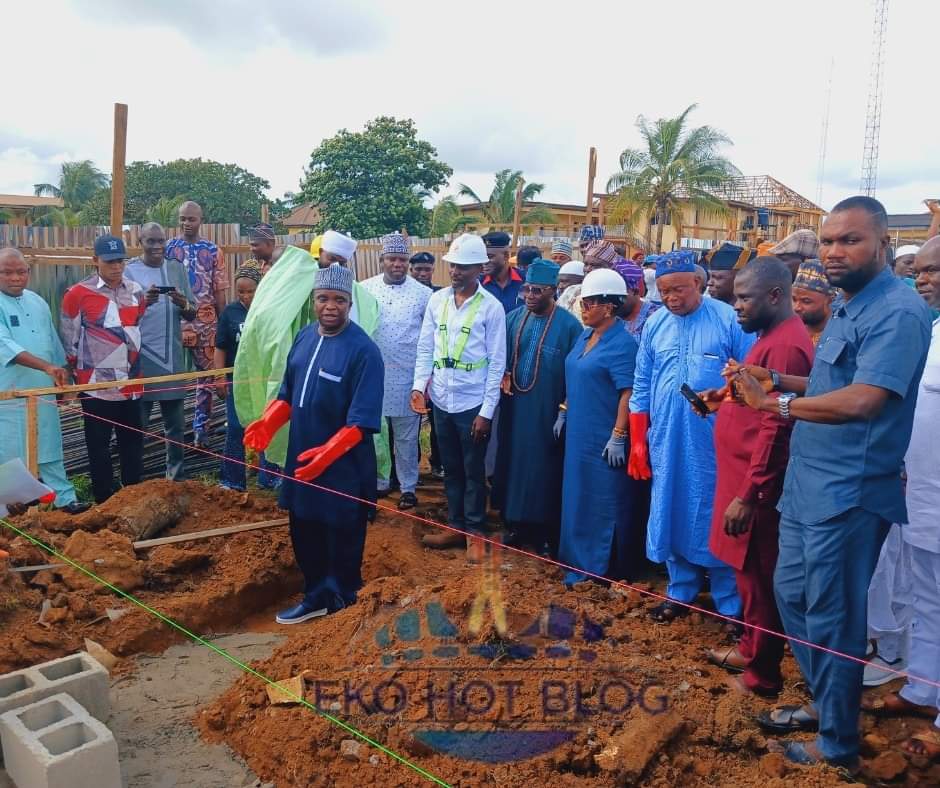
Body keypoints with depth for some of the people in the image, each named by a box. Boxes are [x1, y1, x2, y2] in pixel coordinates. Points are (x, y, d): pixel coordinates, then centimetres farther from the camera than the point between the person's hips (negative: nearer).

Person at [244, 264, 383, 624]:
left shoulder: (364, 350, -18)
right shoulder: (305, 336, 3)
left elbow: (361, 421, -22)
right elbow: (289, 393, 12)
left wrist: (327, 453, -31)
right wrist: (267, 422, -4)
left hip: (343, 466, -7)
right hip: (301, 457, 7)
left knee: (342, 540, 11)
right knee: (303, 532, 20)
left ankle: (343, 604, 32)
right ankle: (316, 595, 41)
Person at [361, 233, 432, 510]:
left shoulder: (422, 293, -2)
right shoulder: (365, 289, 0)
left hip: (407, 378, -2)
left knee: (406, 437, 8)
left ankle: (408, 487, 22)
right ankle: (378, 482, 30)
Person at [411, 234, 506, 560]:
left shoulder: (491, 306, -9)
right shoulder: (437, 300, 2)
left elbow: (497, 362, -8)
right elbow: (425, 348, 7)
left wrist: (486, 411, -10)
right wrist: (419, 385, -7)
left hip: (473, 403, -4)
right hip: (441, 400, 4)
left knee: (473, 472, 9)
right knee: (451, 468, 17)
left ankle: (474, 532, 25)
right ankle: (455, 526, 31)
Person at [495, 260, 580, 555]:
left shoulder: (569, 326, -10)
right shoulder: (512, 319, 4)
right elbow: (500, 357, 15)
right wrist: (503, 376, -4)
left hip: (548, 413, -4)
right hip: (514, 409, 4)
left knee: (545, 471, 5)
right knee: (513, 466, 11)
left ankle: (547, 533, 20)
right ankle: (518, 525, 28)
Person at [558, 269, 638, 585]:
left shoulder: (622, 344, -16)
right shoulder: (584, 337, 10)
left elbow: (628, 394, -19)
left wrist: (618, 436, -22)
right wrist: (563, 412, 17)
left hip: (604, 438, -9)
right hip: (579, 433, 9)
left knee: (605, 501, 3)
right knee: (578, 497, 16)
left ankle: (606, 568, 16)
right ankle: (581, 560, 30)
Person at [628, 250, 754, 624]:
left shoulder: (730, 320, -7)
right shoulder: (654, 324, 6)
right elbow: (642, 386, 10)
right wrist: (637, 442, 8)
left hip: (716, 444, -4)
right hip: (665, 442, 4)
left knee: (717, 522, 3)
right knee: (671, 516, 13)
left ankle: (730, 605, 18)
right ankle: (681, 591, 30)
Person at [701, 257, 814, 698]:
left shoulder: (786, 345, -21)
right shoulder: (772, 336, 12)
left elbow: (776, 428, -24)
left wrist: (747, 496, -23)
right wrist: (724, 398, 8)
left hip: (758, 486, -10)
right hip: (745, 475, 10)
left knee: (759, 578, 4)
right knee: (747, 572, 20)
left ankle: (763, 674, 19)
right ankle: (750, 649, 36)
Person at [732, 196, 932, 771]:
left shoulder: (898, 311, -18)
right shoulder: (848, 305, 13)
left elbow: (862, 400, -29)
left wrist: (774, 403, -19)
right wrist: (782, 382, 5)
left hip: (847, 493, -9)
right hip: (807, 484, 10)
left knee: (831, 618, 4)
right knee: (792, 594, 20)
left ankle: (838, 742, 25)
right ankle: (825, 702, 41)